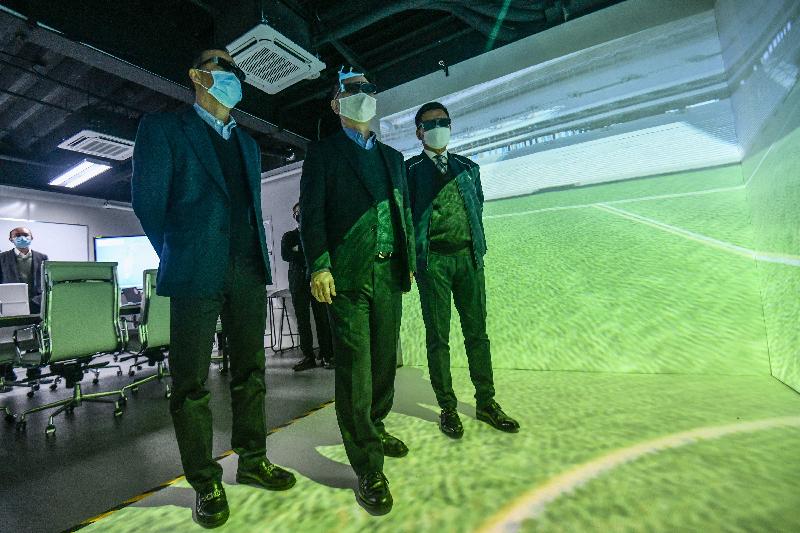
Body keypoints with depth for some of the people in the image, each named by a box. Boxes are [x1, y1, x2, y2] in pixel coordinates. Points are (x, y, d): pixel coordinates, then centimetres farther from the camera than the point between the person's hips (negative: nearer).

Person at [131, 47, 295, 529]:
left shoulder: (248, 144, 22)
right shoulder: (163, 128, 6)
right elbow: (149, 201, 1)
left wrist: (259, 260, 9)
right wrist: (179, 259, 4)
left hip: (248, 272, 5)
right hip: (197, 273, -5)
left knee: (250, 373, 11)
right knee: (192, 384, 3)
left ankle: (252, 461, 26)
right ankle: (205, 483, 19)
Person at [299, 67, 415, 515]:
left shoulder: (393, 157, 21)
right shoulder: (323, 153, 6)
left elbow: (405, 212, 19)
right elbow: (312, 214, -3)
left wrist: (410, 261, 14)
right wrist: (319, 266, -13)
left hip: (389, 273, 6)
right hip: (347, 276, -5)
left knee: (384, 360, 13)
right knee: (355, 368, -3)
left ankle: (376, 429, 34)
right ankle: (368, 466, 9)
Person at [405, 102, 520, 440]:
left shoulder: (468, 168, 17)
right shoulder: (410, 170, 5)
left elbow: (478, 208, 17)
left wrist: (479, 247, 8)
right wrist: (412, 257, -6)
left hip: (468, 256, 4)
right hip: (432, 260, -3)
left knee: (477, 331, 7)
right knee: (438, 336, 3)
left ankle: (486, 403, 20)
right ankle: (447, 408, 15)